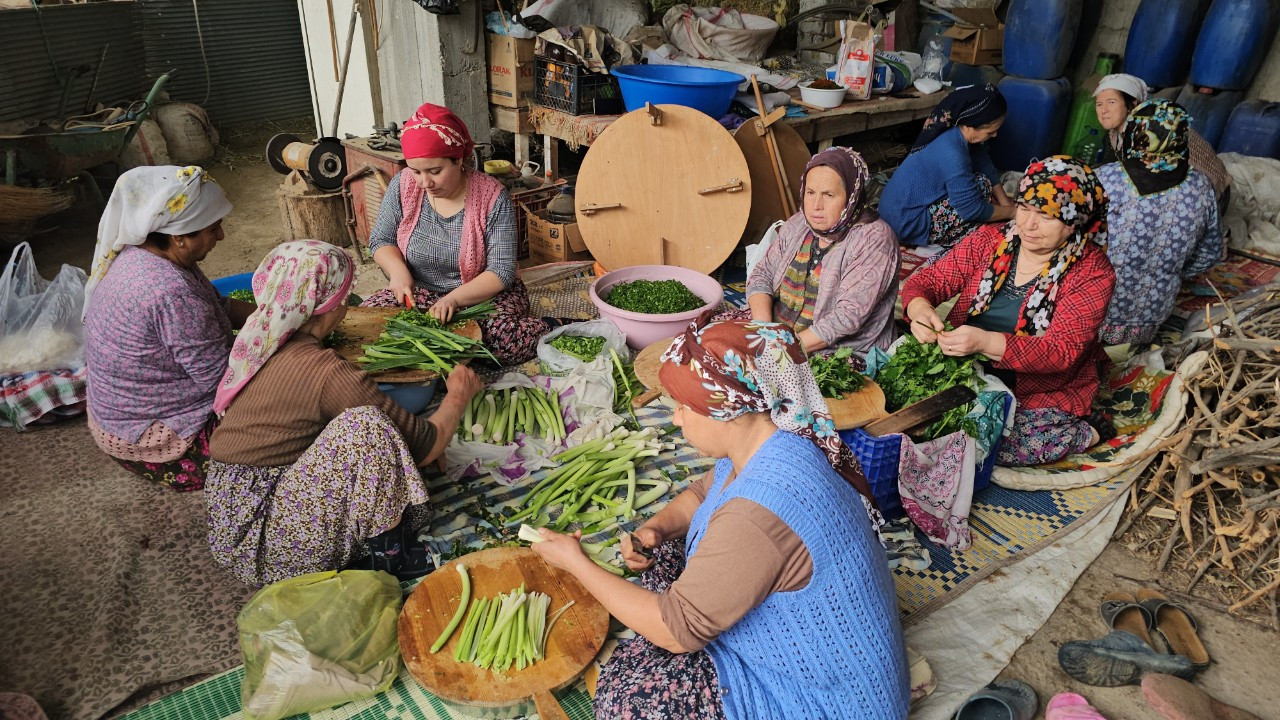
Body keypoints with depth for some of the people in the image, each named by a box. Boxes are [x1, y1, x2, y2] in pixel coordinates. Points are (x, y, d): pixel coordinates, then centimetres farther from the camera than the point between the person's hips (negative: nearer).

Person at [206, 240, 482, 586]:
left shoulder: (259, 341, 3)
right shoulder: (326, 372, -21)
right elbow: (425, 444, -14)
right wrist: (458, 396, 6)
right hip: (258, 541, -9)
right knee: (366, 427, -23)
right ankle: (389, 555, -7)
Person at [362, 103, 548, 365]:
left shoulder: (492, 196, -16)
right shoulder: (403, 185, -7)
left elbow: (502, 271, -17)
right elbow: (381, 239, 4)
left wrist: (455, 298, -31)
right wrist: (397, 270, -18)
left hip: (483, 294, -4)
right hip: (420, 293, 5)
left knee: (509, 342, -35)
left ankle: (550, 329, -2)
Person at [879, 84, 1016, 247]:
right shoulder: (952, 154, -29)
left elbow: (987, 168, 11)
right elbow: (973, 211, -22)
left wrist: (1005, 203, 1)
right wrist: (1012, 212, -7)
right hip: (905, 224, -9)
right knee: (982, 185, -12)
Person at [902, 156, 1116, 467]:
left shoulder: (1092, 272, -11)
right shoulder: (990, 240, 0)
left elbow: (1062, 351, -21)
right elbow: (926, 281, 0)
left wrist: (986, 342, -38)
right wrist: (919, 308, -27)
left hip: (1044, 393, -5)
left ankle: (1085, 433, -1)